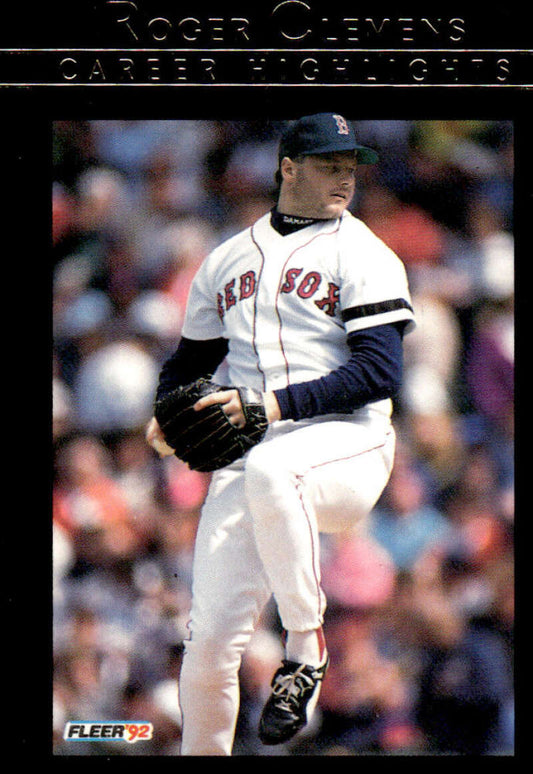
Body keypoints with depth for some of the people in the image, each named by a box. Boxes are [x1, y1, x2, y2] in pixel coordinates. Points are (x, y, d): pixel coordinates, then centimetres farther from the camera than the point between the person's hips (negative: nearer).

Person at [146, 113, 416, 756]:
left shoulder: (362, 256, 3)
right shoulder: (228, 260, 19)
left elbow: (379, 372, -9)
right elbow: (191, 359, 29)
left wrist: (275, 403, -18)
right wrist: (166, 417, 7)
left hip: (345, 443, -4)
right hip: (246, 456, 4)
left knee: (270, 472, -40)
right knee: (210, 637, -10)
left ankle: (305, 648, -26)